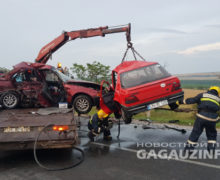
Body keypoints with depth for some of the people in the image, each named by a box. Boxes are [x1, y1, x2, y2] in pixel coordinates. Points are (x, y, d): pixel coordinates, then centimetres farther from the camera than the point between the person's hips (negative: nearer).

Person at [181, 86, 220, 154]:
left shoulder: (203, 95, 10)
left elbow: (192, 100, 3)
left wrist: (181, 102, 7)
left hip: (202, 117, -2)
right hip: (212, 119, 2)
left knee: (195, 133, 6)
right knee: (212, 135, 22)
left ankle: (189, 148, 10)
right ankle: (211, 149, 21)